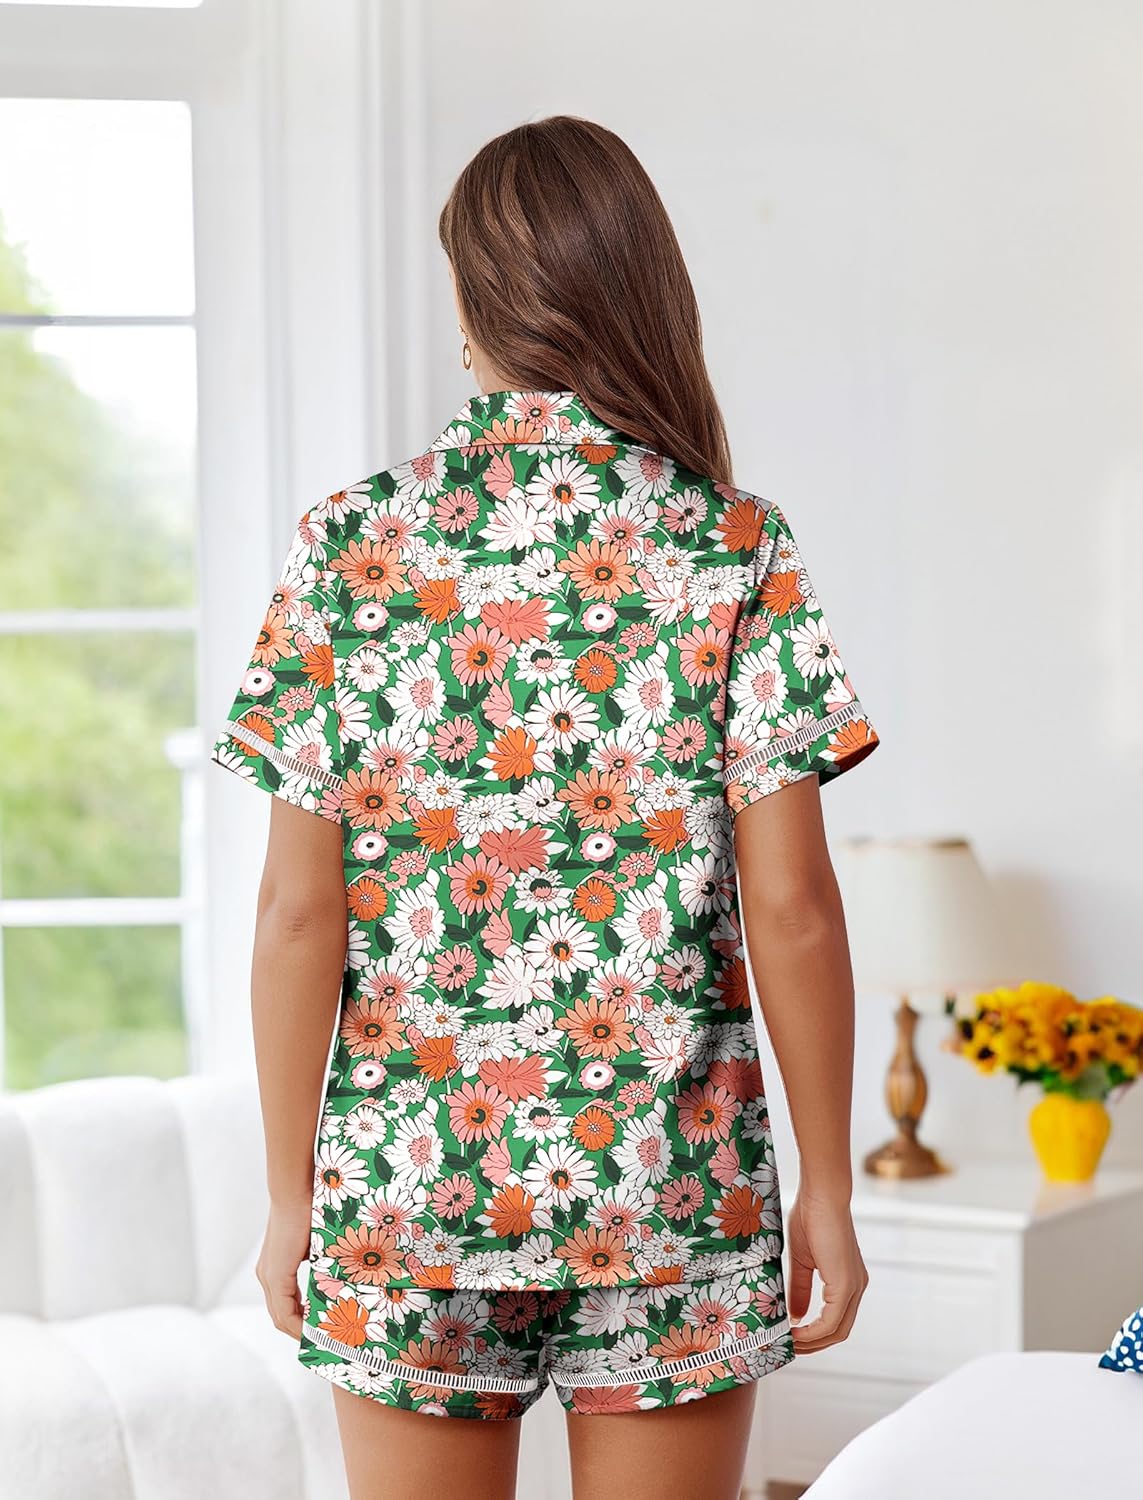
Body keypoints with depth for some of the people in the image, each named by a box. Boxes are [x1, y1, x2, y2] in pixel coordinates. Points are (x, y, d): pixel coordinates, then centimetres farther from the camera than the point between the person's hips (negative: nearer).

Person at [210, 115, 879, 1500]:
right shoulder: (737, 549, -4)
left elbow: (298, 913, -4)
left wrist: (290, 1196, 4)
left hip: (407, 1181, 1)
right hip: (672, 1183, 0)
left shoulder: (349, 542, -3)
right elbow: (788, 905, -7)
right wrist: (826, 1190, 2)